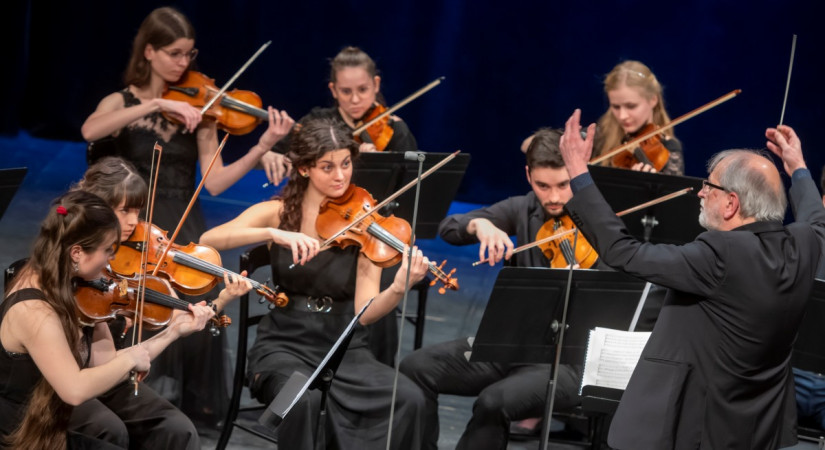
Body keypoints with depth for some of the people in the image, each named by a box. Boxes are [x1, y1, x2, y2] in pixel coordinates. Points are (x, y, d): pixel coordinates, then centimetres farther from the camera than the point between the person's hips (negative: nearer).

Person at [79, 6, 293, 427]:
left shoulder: (197, 107, 7)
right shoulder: (122, 102, 2)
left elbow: (214, 181, -3)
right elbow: (89, 131, -23)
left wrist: (263, 148, -17)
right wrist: (158, 104, -27)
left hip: (185, 224, 1)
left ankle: (196, 401, -3)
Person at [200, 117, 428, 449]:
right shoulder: (278, 213, 0)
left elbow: (364, 312, -10)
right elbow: (207, 240, -17)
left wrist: (399, 287, -31)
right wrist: (273, 233, -30)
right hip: (285, 346, -2)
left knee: (408, 399, -26)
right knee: (307, 399, -36)